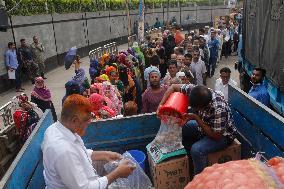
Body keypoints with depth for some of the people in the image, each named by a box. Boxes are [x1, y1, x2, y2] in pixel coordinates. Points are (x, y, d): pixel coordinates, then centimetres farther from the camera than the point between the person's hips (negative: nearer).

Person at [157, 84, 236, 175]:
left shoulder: (219, 109, -39)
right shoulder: (193, 90, -22)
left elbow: (216, 136, -30)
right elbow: (173, 87, -9)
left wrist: (196, 117, -31)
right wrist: (161, 105, -23)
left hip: (222, 135, -7)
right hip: (205, 125, 7)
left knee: (196, 149, -29)